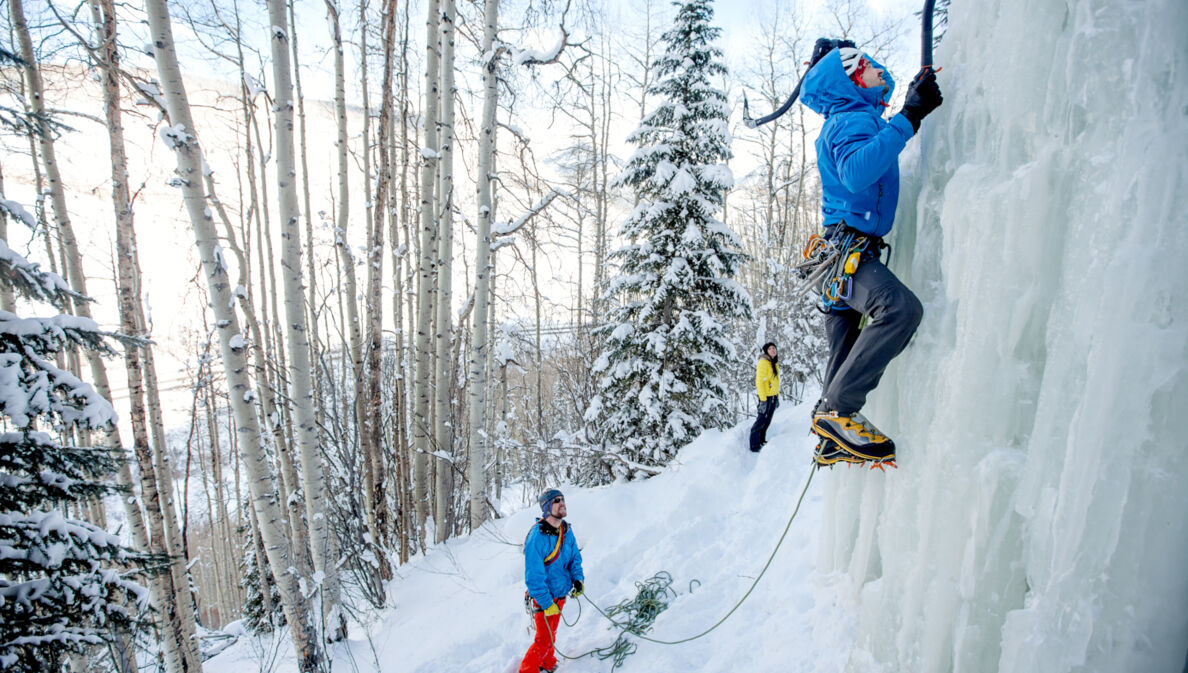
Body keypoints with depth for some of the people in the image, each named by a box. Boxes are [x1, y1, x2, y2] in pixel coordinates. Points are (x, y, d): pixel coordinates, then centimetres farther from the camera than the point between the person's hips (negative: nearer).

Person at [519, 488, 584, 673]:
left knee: (551, 634, 22)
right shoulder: (537, 536, -27)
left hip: (560, 593, 7)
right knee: (545, 639, 0)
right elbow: (534, 575, -25)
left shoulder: (566, 530, -4)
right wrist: (546, 603, -23)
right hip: (543, 597, -7)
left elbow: (574, 557, 10)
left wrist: (578, 579, -4)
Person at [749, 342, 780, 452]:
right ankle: (754, 445, 2)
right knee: (761, 420, -5)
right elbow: (759, 382, -18)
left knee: (767, 421, 14)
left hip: (774, 396, 8)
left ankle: (762, 441, 25)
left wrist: (777, 397, 16)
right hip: (766, 396, -8)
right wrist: (763, 400, -21)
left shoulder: (775, 363, 13)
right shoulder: (763, 363, -14)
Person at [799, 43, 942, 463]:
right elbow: (857, 172, -31)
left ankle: (833, 438, 22)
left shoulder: (851, 120, 23)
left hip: (846, 252, 11)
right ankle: (838, 409, -29)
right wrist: (909, 117, -28)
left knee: (847, 355, 14)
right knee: (901, 308, -33)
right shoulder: (854, 119, -9)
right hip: (846, 248, -11)